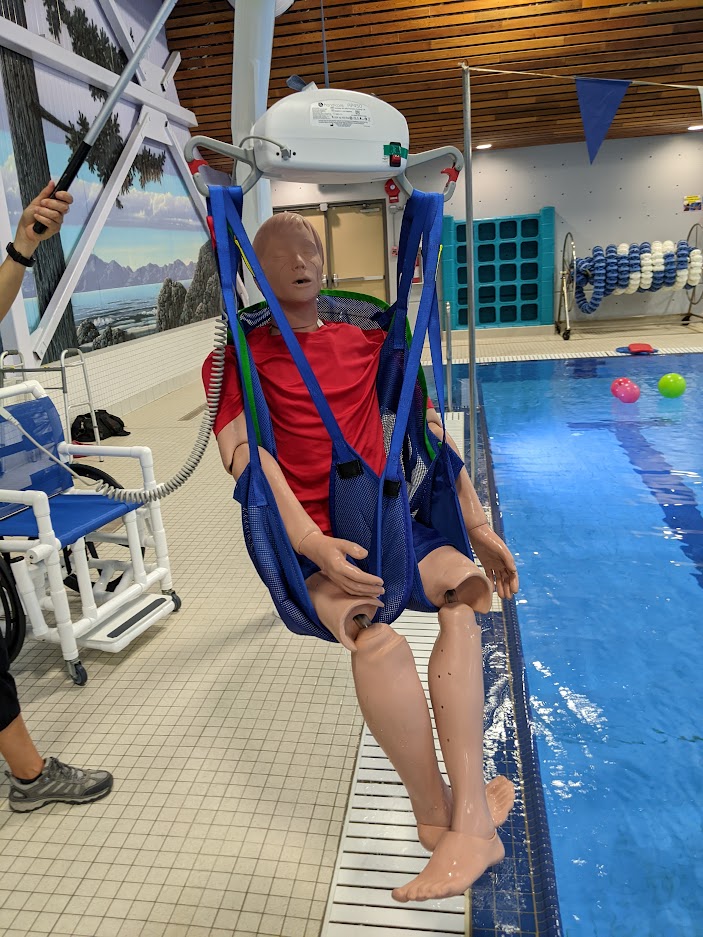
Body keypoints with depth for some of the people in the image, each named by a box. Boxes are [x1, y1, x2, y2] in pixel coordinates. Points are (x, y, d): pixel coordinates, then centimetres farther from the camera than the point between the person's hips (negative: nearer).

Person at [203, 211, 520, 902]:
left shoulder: (365, 343, 15)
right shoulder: (238, 358, 3)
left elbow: (429, 433, 15)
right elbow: (246, 457, -12)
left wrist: (479, 527, 9)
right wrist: (312, 543, -26)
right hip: (305, 539, -4)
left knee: (466, 587, -21)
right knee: (373, 631, -31)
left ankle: (463, 817, -18)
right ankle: (444, 813, -11)